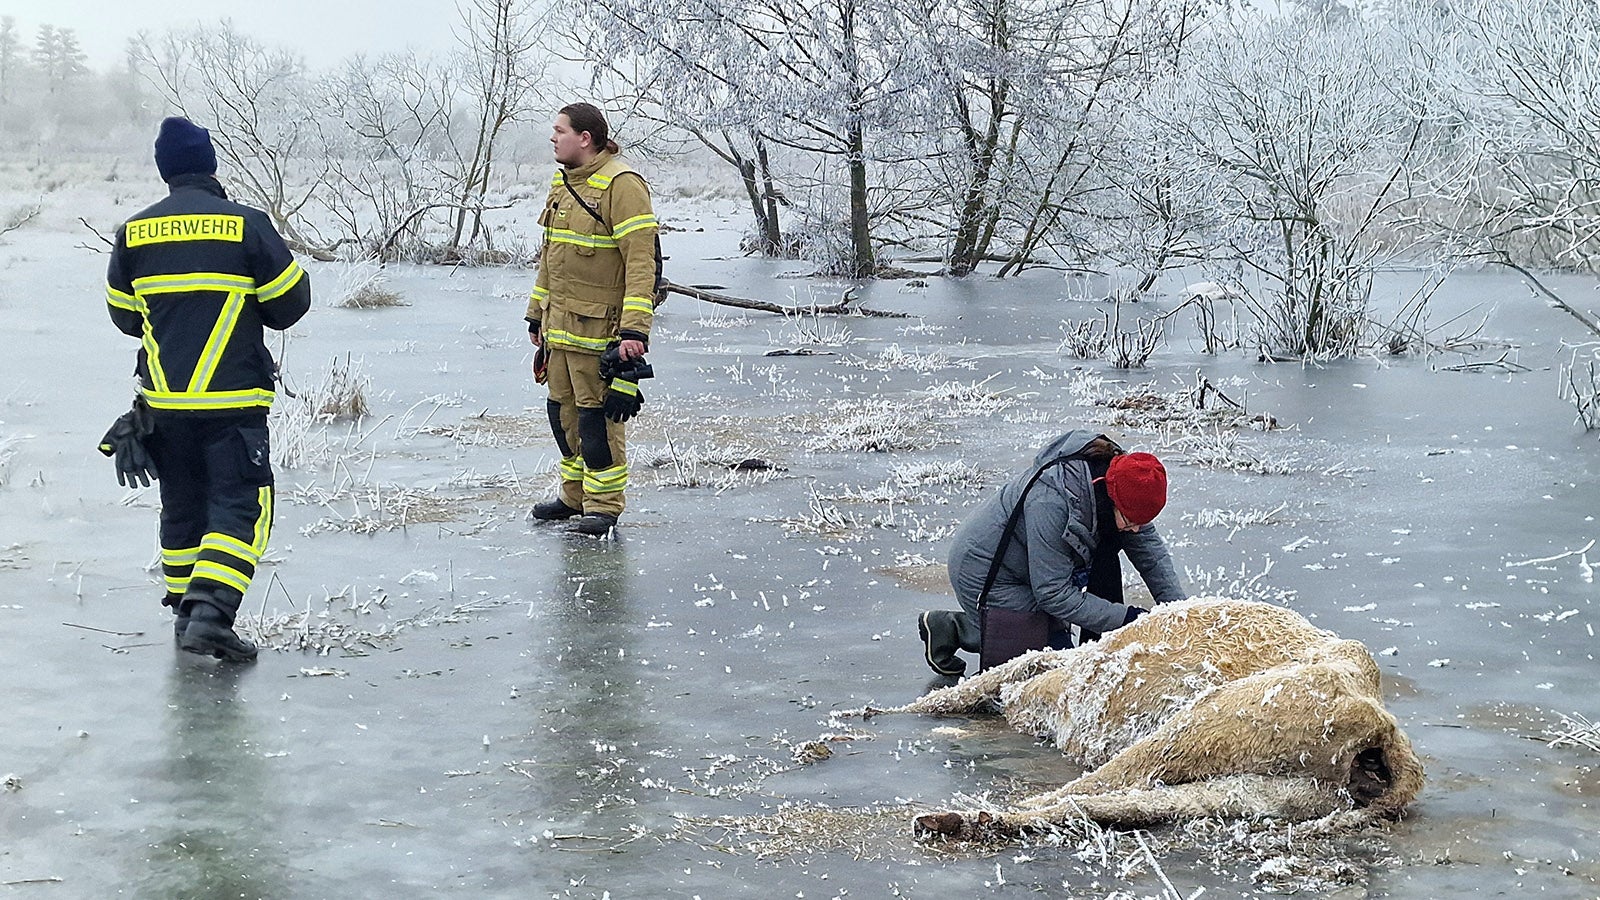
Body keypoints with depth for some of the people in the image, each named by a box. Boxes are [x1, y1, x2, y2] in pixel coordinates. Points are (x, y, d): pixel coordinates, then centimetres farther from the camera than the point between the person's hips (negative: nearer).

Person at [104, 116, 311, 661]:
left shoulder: (134, 233, 4)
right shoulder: (246, 225, -8)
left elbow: (124, 314, 13)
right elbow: (291, 301, -2)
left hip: (164, 399, 5)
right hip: (233, 400, -4)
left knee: (183, 503, 19)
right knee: (240, 504, -3)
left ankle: (185, 610, 25)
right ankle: (210, 613, -18)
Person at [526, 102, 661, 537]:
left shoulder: (622, 184, -14)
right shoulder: (562, 183, 14)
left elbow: (641, 261, -19)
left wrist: (634, 330, -25)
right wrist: (537, 313, 25)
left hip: (600, 329, -9)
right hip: (560, 323, 9)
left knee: (598, 414, -3)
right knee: (563, 410, 14)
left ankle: (604, 505, 7)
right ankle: (575, 496, 27)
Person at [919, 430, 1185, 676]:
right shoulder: (1050, 501, -38)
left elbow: (1151, 549, -2)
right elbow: (1054, 593, -31)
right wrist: (1125, 618, -29)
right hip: (984, 573, -8)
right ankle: (952, 627, 1)